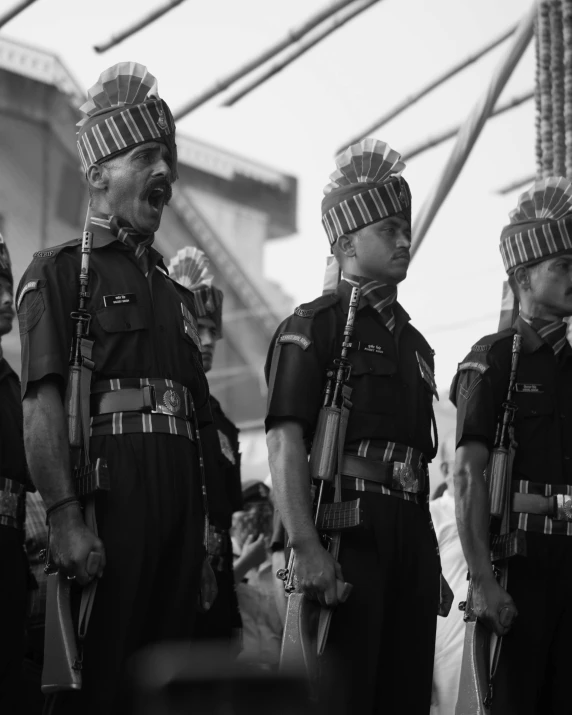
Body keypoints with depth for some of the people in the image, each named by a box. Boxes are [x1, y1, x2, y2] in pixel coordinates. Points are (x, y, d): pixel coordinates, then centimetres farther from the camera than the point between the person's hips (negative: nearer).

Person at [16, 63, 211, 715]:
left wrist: (208, 525, 14)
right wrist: (64, 516, -20)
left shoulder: (174, 292, 23)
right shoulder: (59, 271, 2)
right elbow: (42, 402, -10)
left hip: (179, 505, 7)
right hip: (108, 487, -7)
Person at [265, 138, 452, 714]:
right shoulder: (313, 327, 0)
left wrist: (431, 563, 18)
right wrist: (306, 545, -22)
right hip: (347, 532, -7)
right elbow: (284, 441, -11)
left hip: (410, 538, 7)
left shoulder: (414, 342, 22)